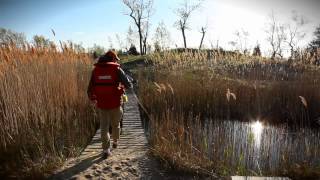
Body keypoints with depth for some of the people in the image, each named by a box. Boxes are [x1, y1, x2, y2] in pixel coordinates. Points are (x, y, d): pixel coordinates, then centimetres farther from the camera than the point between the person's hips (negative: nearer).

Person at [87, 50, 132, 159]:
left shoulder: (96, 70, 2)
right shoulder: (116, 69, -7)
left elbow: (90, 88, 5)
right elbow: (128, 85, -9)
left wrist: (93, 99, 21)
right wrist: (124, 86, 15)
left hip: (101, 104, 2)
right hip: (115, 103, -1)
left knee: (104, 127, 10)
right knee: (115, 124, 20)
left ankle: (106, 150, 6)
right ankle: (115, 142, 39)